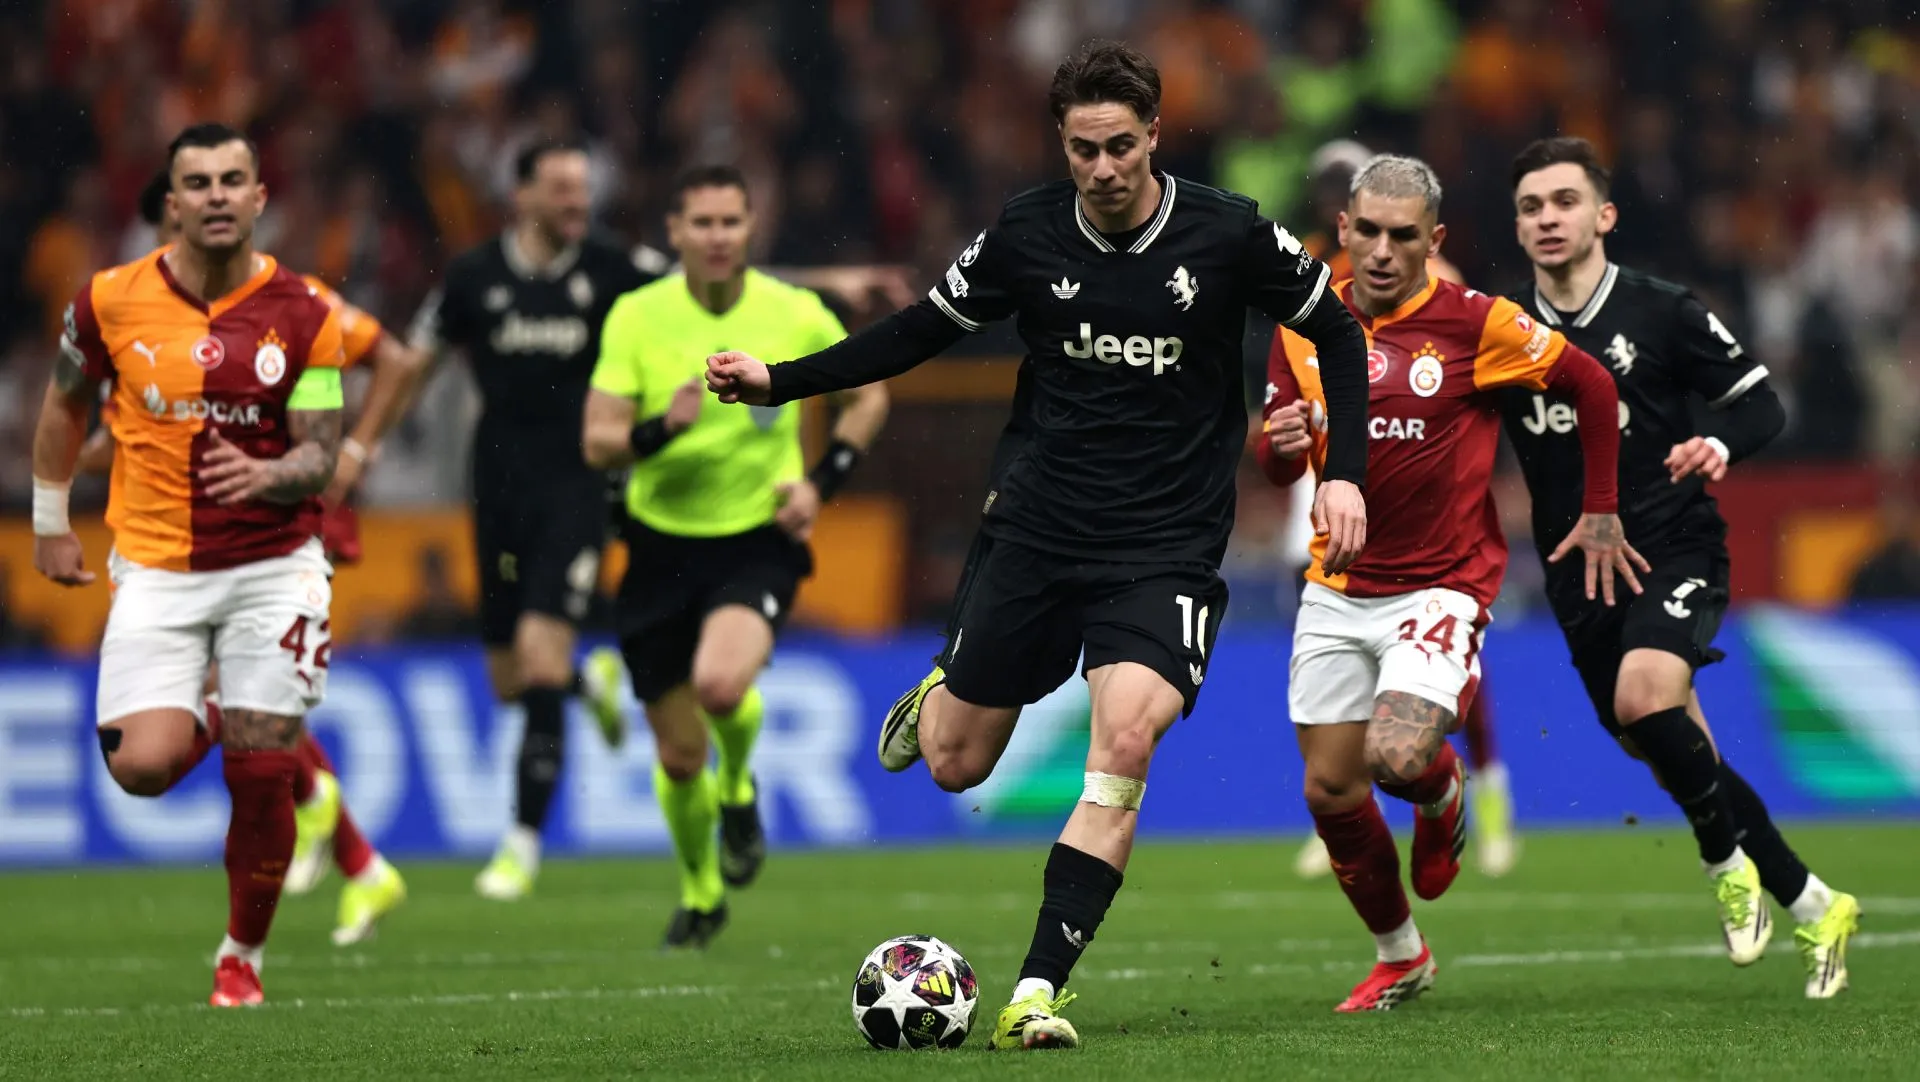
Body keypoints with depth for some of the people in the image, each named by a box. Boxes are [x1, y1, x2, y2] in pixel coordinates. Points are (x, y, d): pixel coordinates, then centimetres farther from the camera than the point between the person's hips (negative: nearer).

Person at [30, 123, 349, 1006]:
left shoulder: (303, 313, -5)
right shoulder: (113, 301, -4)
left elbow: (319, 455, -4)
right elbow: (65, 402, 14)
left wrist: (268, 475, -26)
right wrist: (49, 519, 16)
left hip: (273, 563, 0)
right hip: (154, 567, 0)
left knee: (260, 775, -5)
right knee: (143, 767, -15)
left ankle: (243, 956, 18)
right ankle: (194, 724, 24)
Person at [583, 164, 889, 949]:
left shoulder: (796, 315, -6)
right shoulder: (637, 317, -6)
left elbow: (868, 396, 10)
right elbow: (597, 443, -9)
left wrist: (824, 481, -4)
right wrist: (660, 429, -30)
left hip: (760, 541, -1)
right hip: (663, 545, 2)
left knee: (720, 682, -31)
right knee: (679, 756, 4)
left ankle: (740, 788, 4)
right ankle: (701, 894, 32)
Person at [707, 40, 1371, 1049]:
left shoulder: (1229, 235, -8)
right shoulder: (1026, 235, -3)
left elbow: (1337, 333, 6)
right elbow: (922, 330, 10)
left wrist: (1344, 472, -4)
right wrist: (776, 381, 2)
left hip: (1165, 545, -2)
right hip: (1033, 528, 2)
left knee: (1127, 740, -24)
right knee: (955, 766, 6)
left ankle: (1036, 992, -21)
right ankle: (940, 692, 46)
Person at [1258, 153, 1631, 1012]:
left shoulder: (1476, 324, -11)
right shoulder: (1305, 326, 2)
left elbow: (1593, 387, 1)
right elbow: (1278, 471, 11)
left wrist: (1600, 513, 6)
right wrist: (1282, 446, -13)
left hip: (1441, 582, -4)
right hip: (1336, 590, 4)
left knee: (1396, 757, -24)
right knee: (1330, 791, 3)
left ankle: (1443, 793, 15)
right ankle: (1399, 957, 25)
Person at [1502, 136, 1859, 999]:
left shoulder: (1661, 313, -6)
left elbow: (1761, 402, -2)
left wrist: (1720, 444, -23)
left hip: (1674, 548, -4)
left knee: (1646, 699, -30)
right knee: (1675, 756, 6)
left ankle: (1727, 861, -6)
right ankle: (1810, 906, 22)